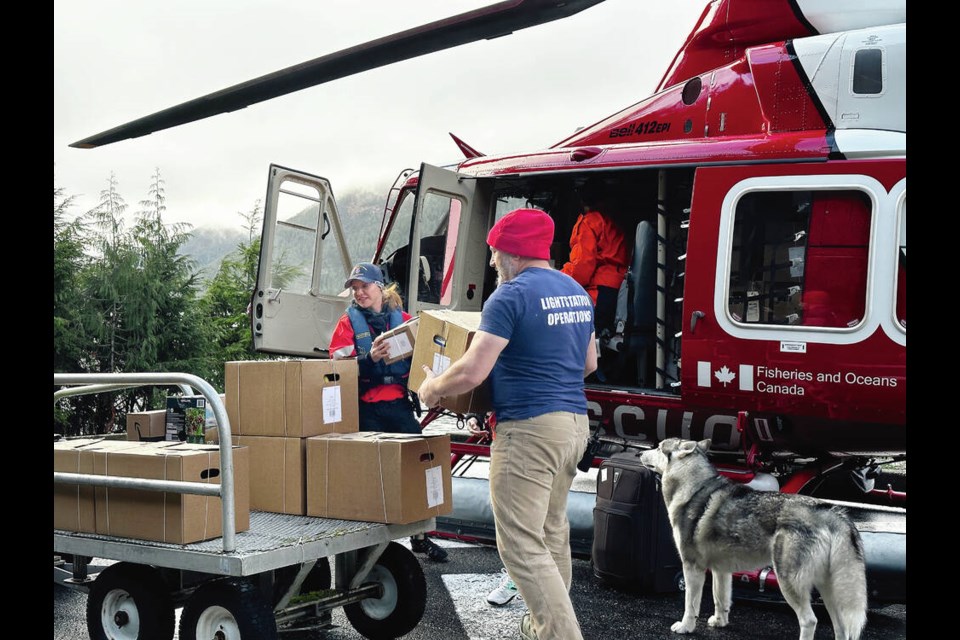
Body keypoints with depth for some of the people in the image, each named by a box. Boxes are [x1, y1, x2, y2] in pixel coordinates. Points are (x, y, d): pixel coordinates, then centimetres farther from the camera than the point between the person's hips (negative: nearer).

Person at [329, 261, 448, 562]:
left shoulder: (402, 318, 12)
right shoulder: (349, 322, 5)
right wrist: (369, 358, -22)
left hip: (400, 404, 3)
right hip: (367, 409, -2)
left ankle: (419, 535, 16)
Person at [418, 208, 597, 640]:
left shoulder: (511, 295, -12)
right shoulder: (577, 292, 14)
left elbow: (472, 372, -17)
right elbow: (589, 364, 24)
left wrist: (432, 388, 1)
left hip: (529, 429, -9)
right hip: (574, 422, 9)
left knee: (521, 546, -6)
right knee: (552, 532, 18)